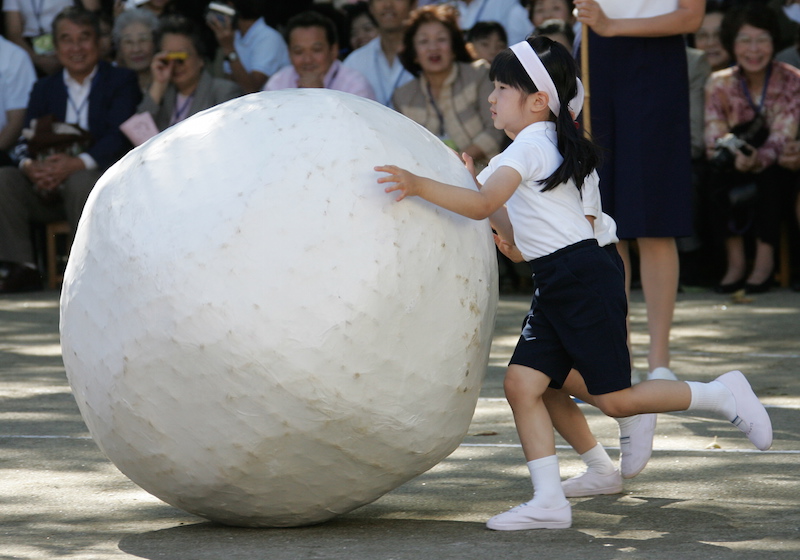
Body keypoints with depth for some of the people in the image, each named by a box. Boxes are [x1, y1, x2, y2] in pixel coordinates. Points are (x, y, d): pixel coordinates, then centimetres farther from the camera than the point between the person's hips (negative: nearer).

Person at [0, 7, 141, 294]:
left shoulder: (122, 82, 4)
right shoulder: (44, 88, 18)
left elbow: (120, 137, -11)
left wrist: (77, 163, -29)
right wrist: (29, 166, -22)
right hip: (49, 190, 4)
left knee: (80, 181, -36)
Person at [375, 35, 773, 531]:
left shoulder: (530, 146, -12)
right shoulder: (544, 147, 19)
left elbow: (483, 206, -27)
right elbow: (514, 232, 19)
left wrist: (420, 185, -34)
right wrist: (472, 180, 18)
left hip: (586, 280, -10)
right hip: (557, 288, 10)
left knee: (615, 399, -5)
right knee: (521, 383, -1)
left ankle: (723, 394, 10)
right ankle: (549, 501, -3)